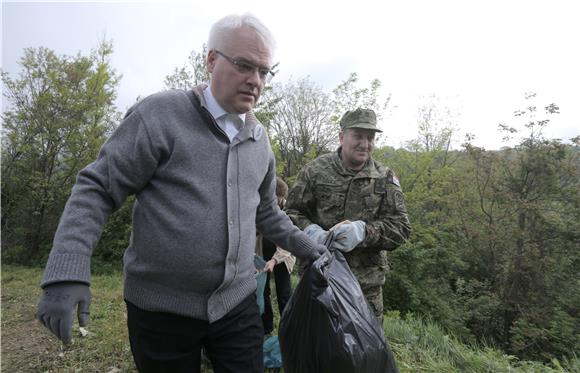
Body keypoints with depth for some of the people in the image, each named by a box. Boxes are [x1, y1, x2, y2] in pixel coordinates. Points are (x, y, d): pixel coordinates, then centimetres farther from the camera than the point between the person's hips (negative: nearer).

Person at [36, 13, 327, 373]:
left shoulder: (259, 140, 5)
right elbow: (97, 190, -10)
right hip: (161, 308, -3)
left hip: (237, 303, 4)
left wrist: (309, 249, 13)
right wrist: (68, 273, -19)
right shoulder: (161, 114, -11)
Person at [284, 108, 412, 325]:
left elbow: (401, 226, -3)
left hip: (367, 283, 1)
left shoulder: (385, 178, 3)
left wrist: (364, 230, -22)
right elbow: (291, 212, 1)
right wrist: (308, 229, -21)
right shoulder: (315, 170, -2)